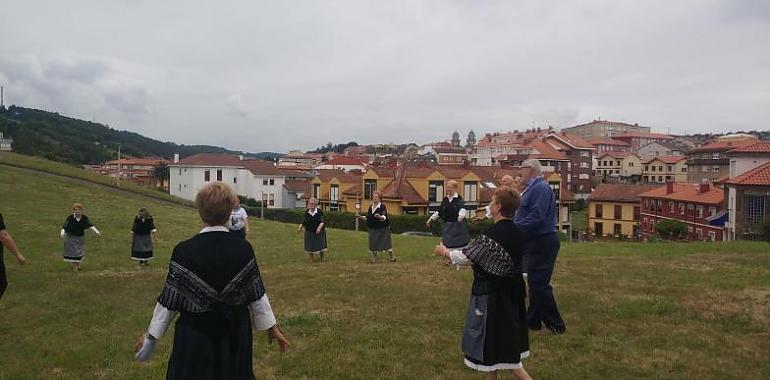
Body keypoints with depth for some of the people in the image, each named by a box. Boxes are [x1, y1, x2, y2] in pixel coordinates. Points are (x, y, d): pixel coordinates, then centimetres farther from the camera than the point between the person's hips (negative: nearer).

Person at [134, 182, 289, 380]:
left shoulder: (184, 250, -15)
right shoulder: (244, 248, -11)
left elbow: (169, 299, -9)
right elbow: (256, 294, -4)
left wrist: (151, 334, 5)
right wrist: (272, 327, 8)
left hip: (196, 334, -1)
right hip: (236, 333, 2)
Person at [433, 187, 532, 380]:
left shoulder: (492, 234, -24)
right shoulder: (516, 232, 2)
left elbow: (466, 257, -15)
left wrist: (445, 252, 4)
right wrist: (454, 254, 18)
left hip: (492, 295, -9)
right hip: (512, 292, 9)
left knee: (494, 342, 4)